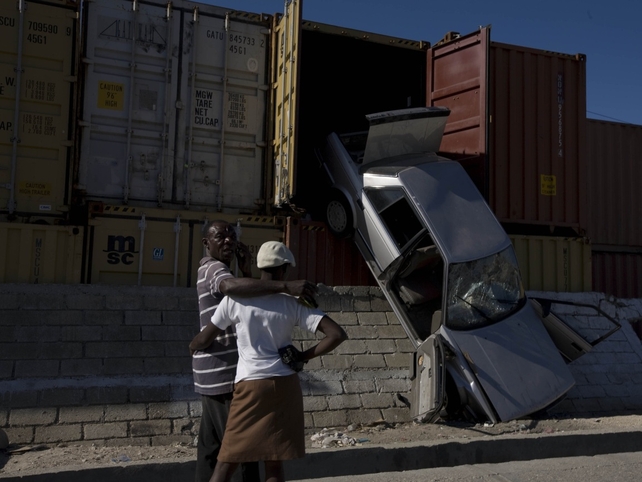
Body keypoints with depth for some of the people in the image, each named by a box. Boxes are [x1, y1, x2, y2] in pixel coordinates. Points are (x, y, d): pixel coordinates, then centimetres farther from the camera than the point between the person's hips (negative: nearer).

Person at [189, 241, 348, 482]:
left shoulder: (235, 299, -3)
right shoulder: (293, 304, -1)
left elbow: (204, 339, 6)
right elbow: (337, 334, -7)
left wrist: (193, 345, 29)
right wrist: (304, 356, 3)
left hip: (250, 386, -1)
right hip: (285, 385, 1)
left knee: (228, 460, 10)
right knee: (274, 462, 13)